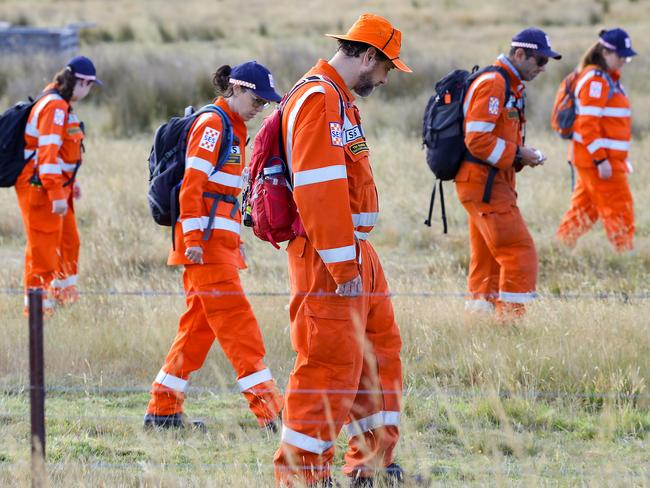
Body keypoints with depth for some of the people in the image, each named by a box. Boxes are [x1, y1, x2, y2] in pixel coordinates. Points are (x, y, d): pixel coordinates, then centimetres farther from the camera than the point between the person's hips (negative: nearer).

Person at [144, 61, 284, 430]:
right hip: (206, 239, -10)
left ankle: (163, 409, 13)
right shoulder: (212, 125, -10)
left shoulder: (233, 127, 20)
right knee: (236, 321, -11)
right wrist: (193, 238, -21)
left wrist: (236, 239, 23)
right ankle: (269, 409, -15)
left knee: (201, 323, 10)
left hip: (222, 240, 10)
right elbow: (192, 185, -16)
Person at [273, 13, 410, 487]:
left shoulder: (340, 99, 19)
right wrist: (343, 267, -23)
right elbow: (319, 189, -22)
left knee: (381, 350, 17)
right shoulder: (319, 100, -15)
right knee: (330, 363, -9)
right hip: (328, 257, -11)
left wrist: (356, 259, 18)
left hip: (356, 252, 11)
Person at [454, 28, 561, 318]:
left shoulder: (511, 86, 19)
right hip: (484, 184, -11)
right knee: (520, 253, -12)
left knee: (488, 259, 12)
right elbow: (476, 140, -21)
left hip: (493, 184, 11)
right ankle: (511, 323, -10)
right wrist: (518, 154, -16)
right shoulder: (492, 84, -14)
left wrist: (521, 156, 8)